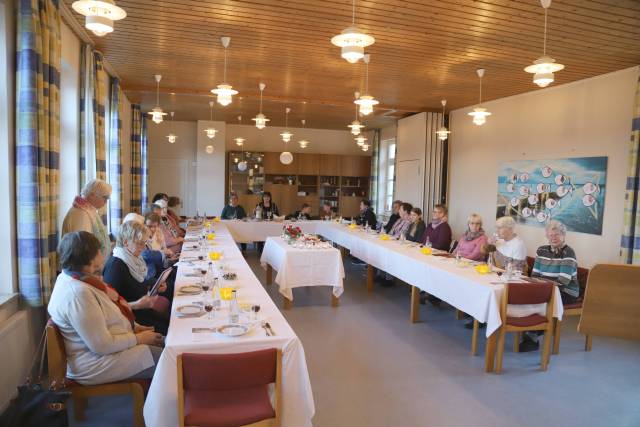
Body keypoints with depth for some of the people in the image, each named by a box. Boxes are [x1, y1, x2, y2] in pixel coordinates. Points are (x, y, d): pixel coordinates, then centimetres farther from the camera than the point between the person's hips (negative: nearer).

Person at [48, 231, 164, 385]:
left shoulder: (75, 277, 3)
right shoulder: (78, 294, -29)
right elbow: (102, 346, -28)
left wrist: (134, 327, 4)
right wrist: (138, 338, -15)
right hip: (96, 362, -10)